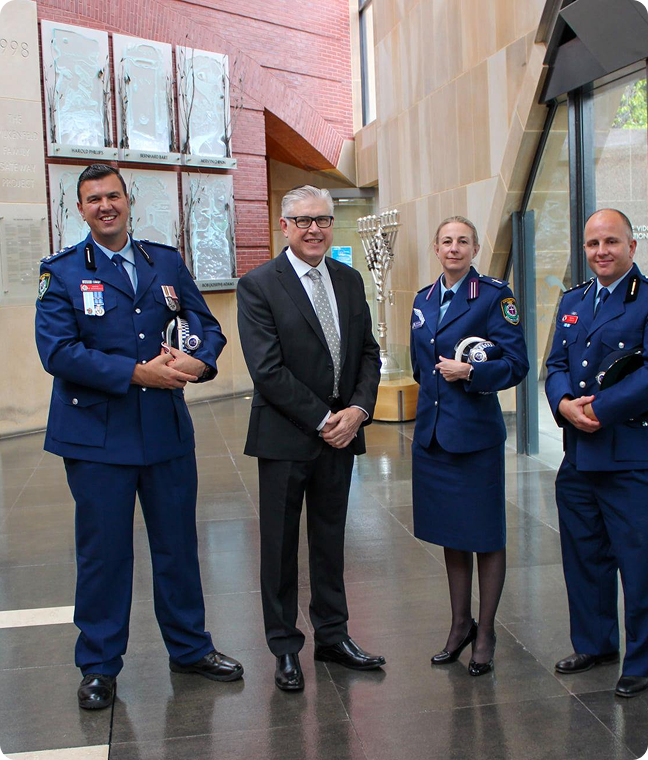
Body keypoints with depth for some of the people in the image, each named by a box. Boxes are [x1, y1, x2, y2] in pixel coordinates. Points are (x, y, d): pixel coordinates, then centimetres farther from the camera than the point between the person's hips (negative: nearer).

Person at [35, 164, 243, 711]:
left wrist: (198, 362, -13)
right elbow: (57, 350, -13)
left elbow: (209, 326, 11)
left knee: (178, 544, 13)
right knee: (103, 551, 7)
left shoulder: (167, 263, 9)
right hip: (97, 434, -3)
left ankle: (189, 648, 31)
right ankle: (100, 666, 24)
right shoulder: (62, 272, -1)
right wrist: (136, 373, -20)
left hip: (167, 429, 3)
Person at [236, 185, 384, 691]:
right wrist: (322, 421, -15)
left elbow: (368, 352, 9)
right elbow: (268, 370, -15)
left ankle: (332, 636, 29)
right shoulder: (259, 285, -9)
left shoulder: (349, 280, 9)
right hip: (286, 436, -5)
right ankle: (285, 648, 21)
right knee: (281, 545, 7)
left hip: (341, 431, 5)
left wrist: (358, 409, -8)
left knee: (331, 538, 15)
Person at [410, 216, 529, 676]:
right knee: (450, 533, 15)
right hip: (432, 432, 6)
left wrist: (471, 372, -24)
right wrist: (435, 387, 12)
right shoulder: (424, 300, 11)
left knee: (485, 535, 5)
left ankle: (485, 632, 20)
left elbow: (516, 365, -11)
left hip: (476, 432, -6)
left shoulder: (494, 295, -7)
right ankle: (460, 624, 30)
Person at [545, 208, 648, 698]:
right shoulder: (572, 301, 15)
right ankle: (595, 643, 34)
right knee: (584, 556, 17)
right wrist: (564, 403, -9)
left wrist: (600, 411, -18)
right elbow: (556, 364, 11)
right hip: (579, 454, 7)